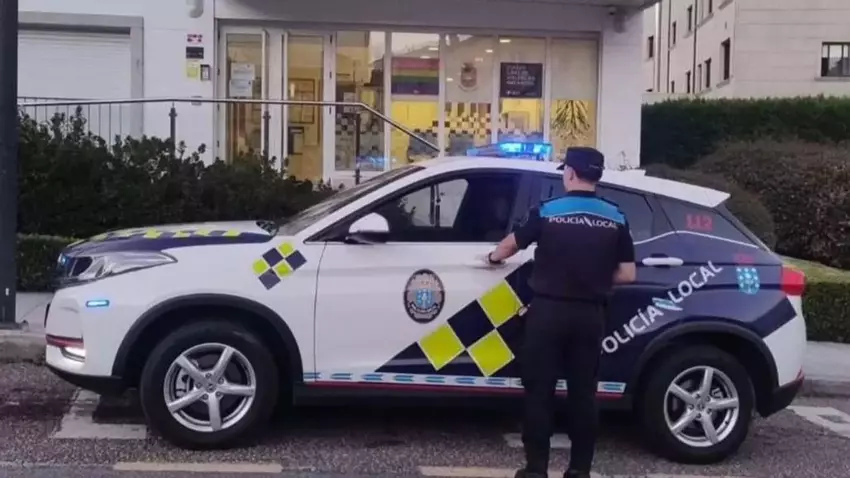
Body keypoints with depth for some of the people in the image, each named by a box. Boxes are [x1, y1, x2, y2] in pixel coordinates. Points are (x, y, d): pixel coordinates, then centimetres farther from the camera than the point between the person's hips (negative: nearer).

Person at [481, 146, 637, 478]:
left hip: (549, 311, -2)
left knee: (539, 390, 4)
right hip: (590, 315, 3)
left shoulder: (547, 212, -4)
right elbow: (627, 274, 2)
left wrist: (493, 257, 33)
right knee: (583, 392, 9)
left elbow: (511, 244, 12)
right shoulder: (616, 218, 1)